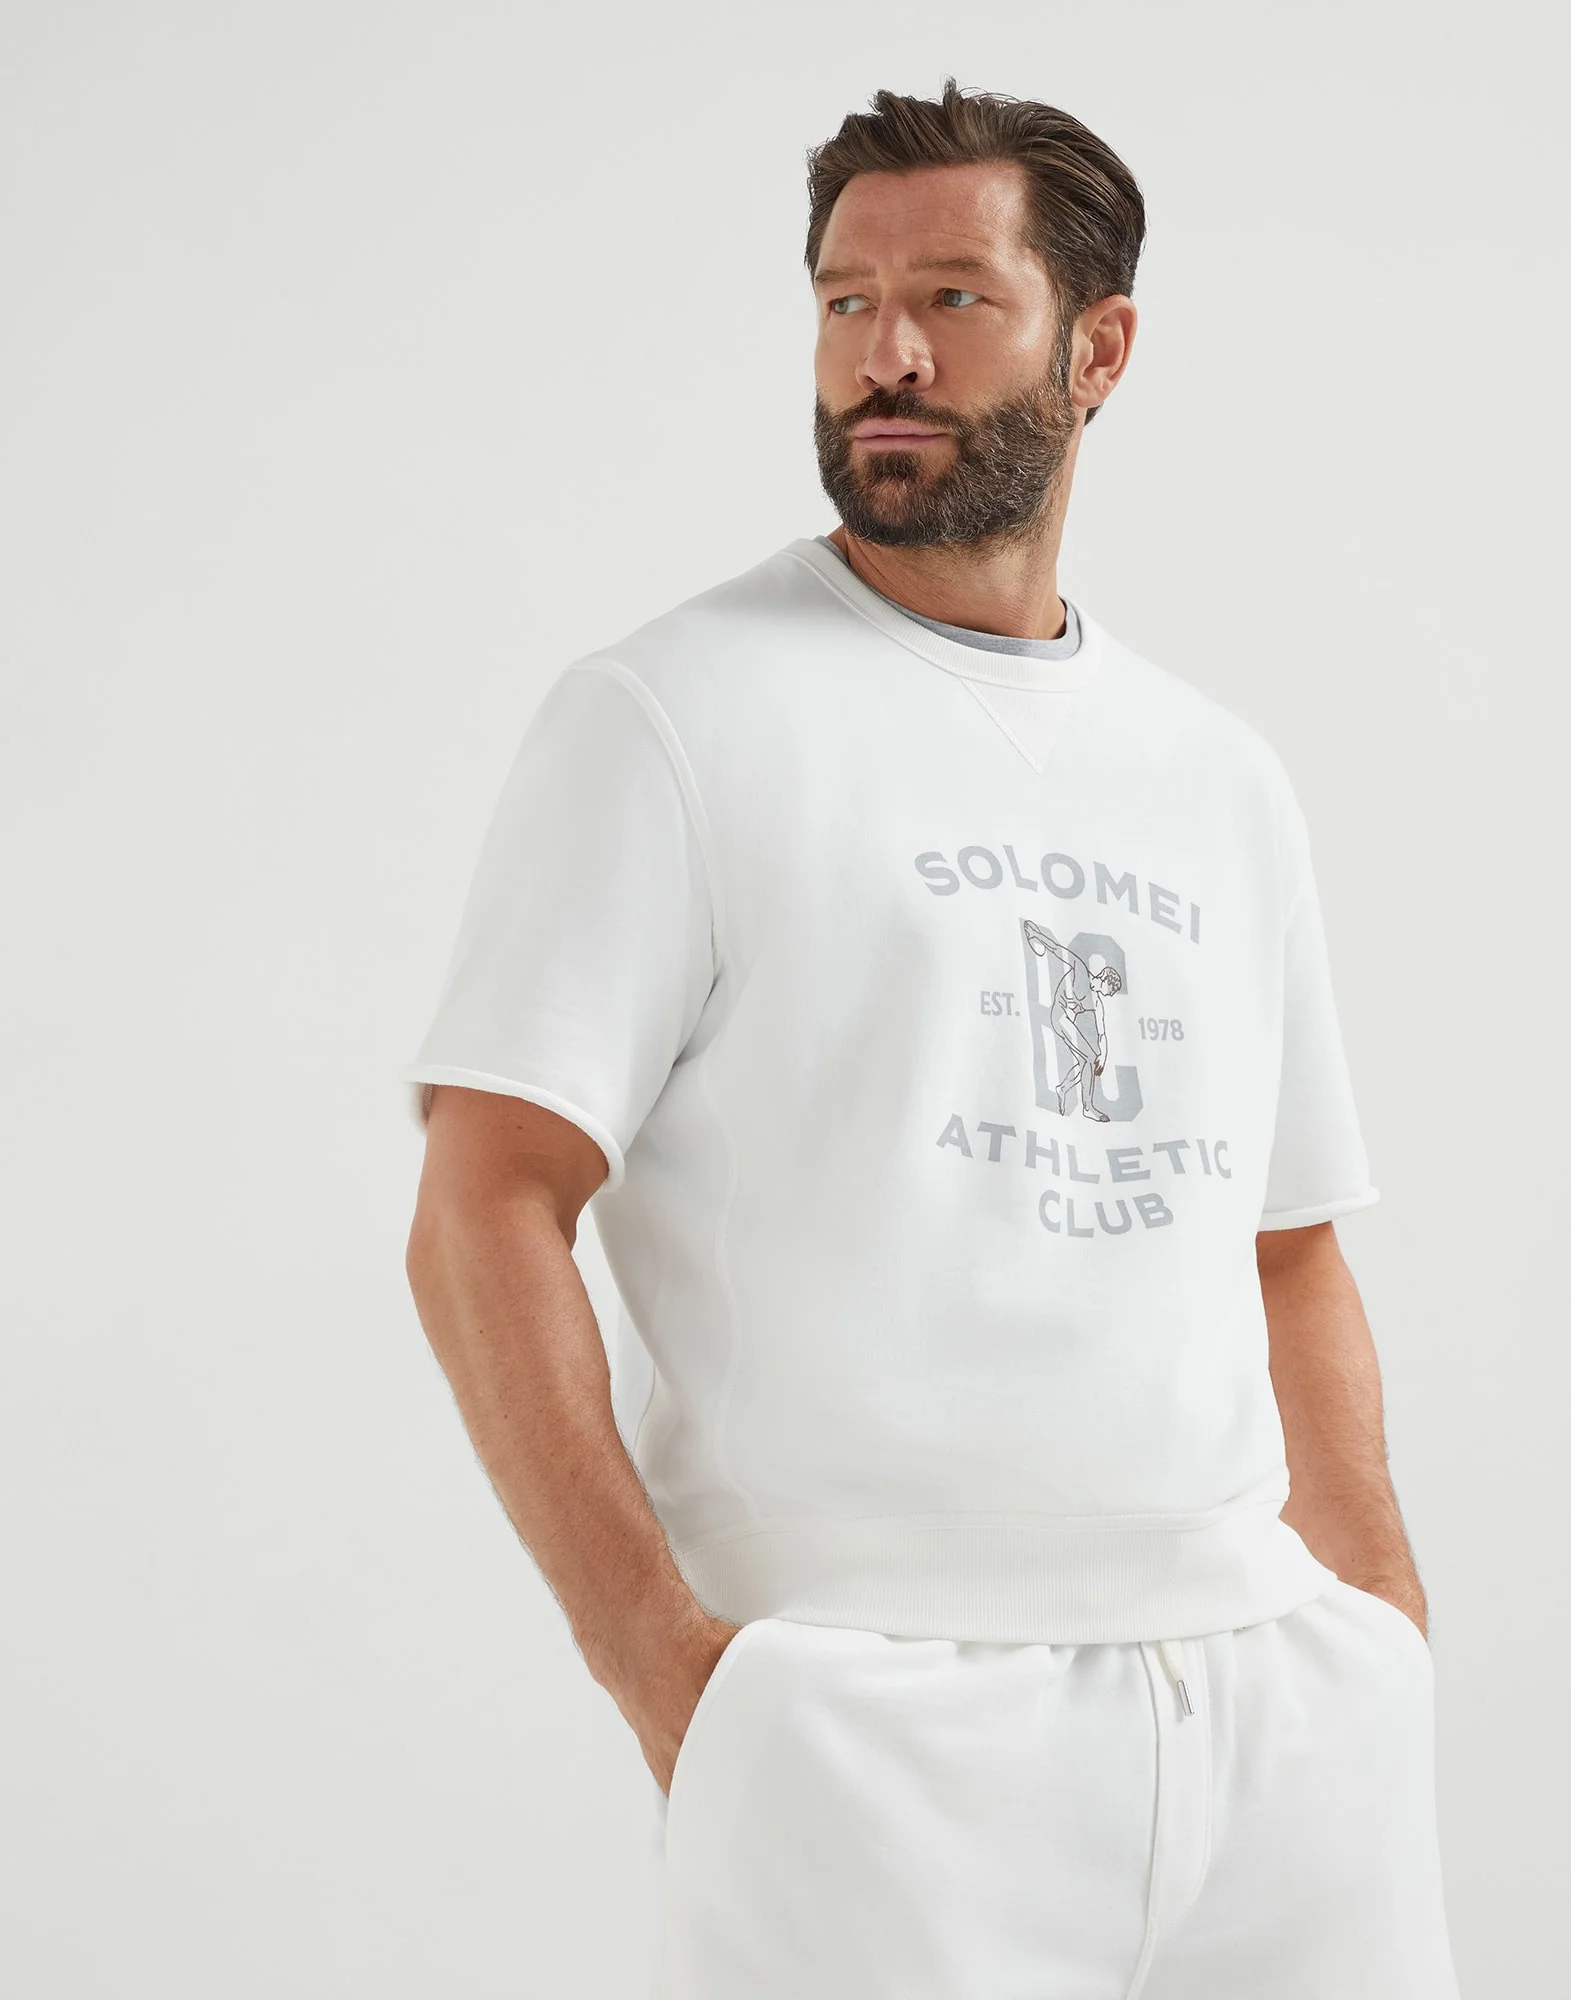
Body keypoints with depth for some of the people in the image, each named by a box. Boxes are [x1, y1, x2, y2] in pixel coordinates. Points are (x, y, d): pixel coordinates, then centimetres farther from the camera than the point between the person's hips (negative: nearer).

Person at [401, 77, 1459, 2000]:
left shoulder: (1224, 780, 15)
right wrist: (672, 1681, -16)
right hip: (877, 1718, -5)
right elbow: (483, 1213, -8)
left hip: (1275, 1697, 5)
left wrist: (1384, 1637, 8)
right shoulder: (668, 716, -1)